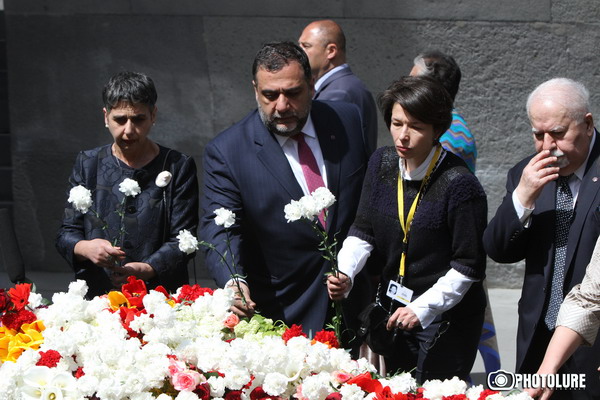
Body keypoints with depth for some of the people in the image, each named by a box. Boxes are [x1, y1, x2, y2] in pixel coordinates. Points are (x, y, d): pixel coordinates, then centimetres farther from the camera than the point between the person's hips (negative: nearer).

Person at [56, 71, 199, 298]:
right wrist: (86, 248, -12)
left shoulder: (178, 167, 7)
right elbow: (66, 234, 12)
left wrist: (146, 269, -18)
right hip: (95, 296, 2)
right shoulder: (87, 165, 13)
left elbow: (183, 240, 1)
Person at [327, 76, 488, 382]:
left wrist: (422, 309, -20)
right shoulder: (382, 164, -1)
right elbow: (363, 231, 3)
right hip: (392, 312, 6)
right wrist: (345, 275, -15)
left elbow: (468, 266, -15)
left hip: (447, 316, -6)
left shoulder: (458, 185, -19)